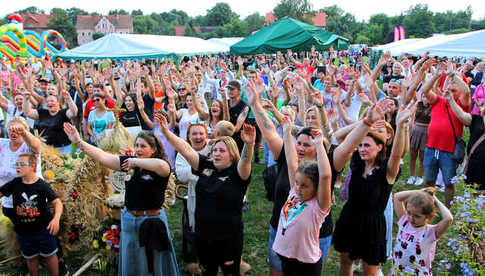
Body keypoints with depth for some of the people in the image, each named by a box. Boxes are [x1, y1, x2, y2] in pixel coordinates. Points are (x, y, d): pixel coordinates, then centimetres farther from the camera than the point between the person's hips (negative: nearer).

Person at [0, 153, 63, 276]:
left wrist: (56, 218, -31)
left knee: (49, 255, 12)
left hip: (44, 228, -3)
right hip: (23, 230, 4)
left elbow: (57, 202, -16)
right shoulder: (15, 183, -5)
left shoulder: (42, 185, -16)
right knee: (31, 258, 21)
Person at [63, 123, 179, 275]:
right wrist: (78, 142, -6)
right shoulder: (129, 162, 2)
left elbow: (160, 165, -38)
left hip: (153, 220, -5)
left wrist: (136, 161, -25)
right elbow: (103, 157, -1)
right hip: (129, 220, 6)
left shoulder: (162, 166, -14)